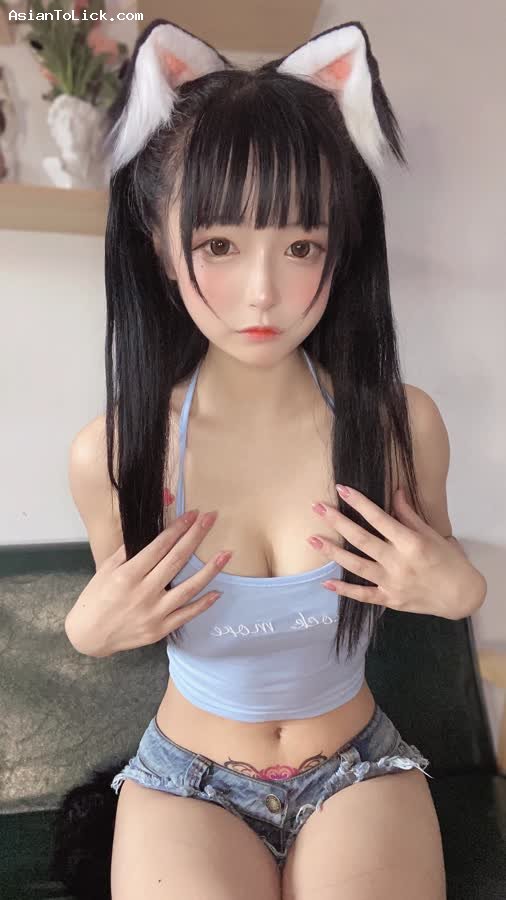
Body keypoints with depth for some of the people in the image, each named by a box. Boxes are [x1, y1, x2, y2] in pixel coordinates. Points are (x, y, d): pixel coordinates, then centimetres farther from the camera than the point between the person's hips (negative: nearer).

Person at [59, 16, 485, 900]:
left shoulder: (402, 421, -18)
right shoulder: (112, 452, -20)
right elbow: (119, 612, 1)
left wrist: (456, 589, -19)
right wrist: (92, 627, -20)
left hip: (360, 768, 1)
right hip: (187, 776, 0)